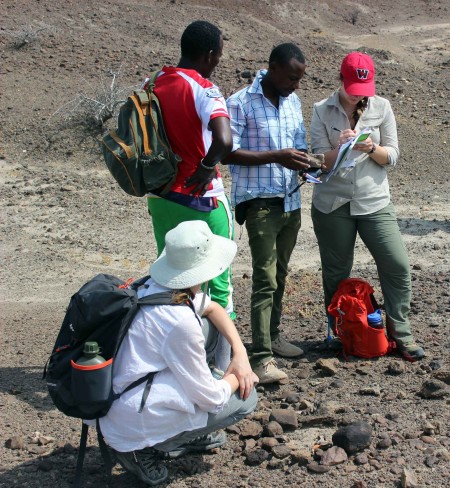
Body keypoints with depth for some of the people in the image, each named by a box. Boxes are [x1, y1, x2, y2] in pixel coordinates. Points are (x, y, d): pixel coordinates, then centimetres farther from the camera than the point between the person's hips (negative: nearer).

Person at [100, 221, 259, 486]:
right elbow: (210, 398, -17)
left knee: (209, 327, 9)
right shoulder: (180, 323, -29)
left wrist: (241, 353, 4)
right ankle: (145, 449, 1)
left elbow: (213, 308, 15)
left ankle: (192, 432, 17)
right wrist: (236, 375, 3)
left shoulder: (155, 285, -5)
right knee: (246, 397, 3)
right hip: (133, 425, -8)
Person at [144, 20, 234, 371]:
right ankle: (221, 368, 12)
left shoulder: (153, 86, 6)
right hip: (201, 201, -7)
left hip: (161, 198, 7)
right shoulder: (203, 90, -16)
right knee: (216, 285, 5)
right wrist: (206, 169, -16)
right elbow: (224, 141, -32)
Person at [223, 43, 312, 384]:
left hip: (291, 201, 7)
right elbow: (227, 152, -16)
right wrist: (276, 157, -22)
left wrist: (304, 162, -3)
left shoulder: (294, 102, 11)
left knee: (279, 276, 16)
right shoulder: (240, 103, -11)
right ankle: (262, 357, -8)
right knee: (265, 279, -10)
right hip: (260, 202, -7)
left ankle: (273, 336, 30)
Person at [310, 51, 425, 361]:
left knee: (398, 266, -4)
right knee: (336, 275, 8)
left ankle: (401, 334, 10)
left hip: (375, 202, 1)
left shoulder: (382, 108, 2)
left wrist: (372, 149, -19)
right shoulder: (322, 112, -1)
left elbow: (393, 156, 1)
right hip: (332, 205, -1)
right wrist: (339, 148, -24)